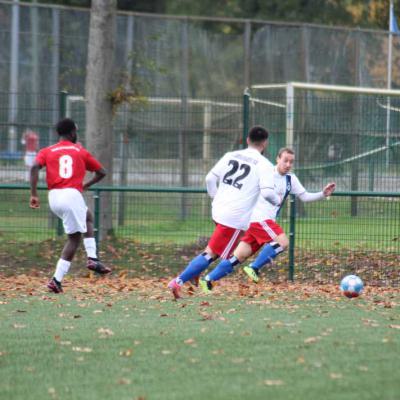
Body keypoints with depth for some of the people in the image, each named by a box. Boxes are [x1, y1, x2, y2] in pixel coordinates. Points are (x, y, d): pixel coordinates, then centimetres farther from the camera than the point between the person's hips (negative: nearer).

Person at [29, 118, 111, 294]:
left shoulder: (47, 151, 13)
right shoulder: (81, 151, 12)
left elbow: (35, 167, -6)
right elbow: (101, 172, 16)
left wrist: (34, 194, -7)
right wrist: (86, 185, 32)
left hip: (54, 196, 4)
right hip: (72, 194, -4)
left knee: (87, 216, 25)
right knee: (74, 238, 5)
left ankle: (92, 257, 11)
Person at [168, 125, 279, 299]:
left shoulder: (230, 156, 10)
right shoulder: (264, 165, -6)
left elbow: (210, 179, 10)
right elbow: (267, 192, -17)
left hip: (218, 210, 6)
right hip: (236, 218, -6)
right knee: (211, 253, -3)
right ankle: (179, 281, -10)